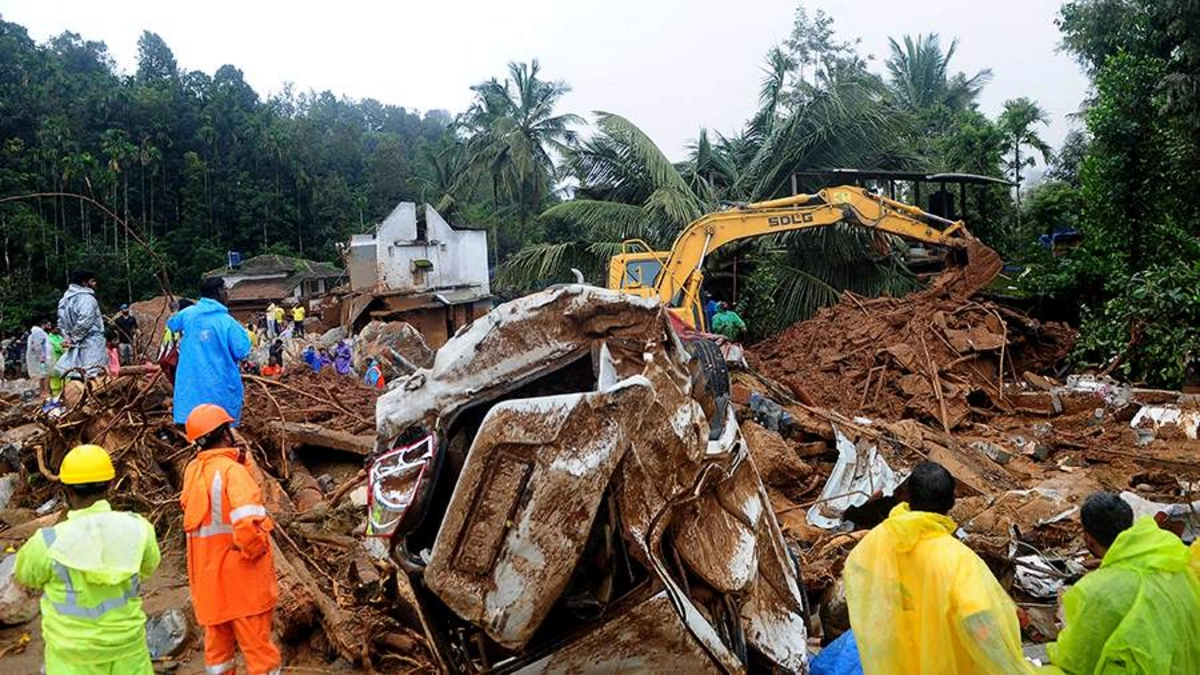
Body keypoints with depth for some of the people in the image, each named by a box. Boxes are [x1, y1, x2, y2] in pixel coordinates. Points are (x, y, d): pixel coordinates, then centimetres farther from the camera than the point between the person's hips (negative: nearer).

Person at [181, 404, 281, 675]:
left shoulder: (192, 470, 2)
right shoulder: (232, 470, -20)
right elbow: (246, 522, -32)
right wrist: (258, 549, -13)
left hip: (207, 576, 7)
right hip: (240, 574, -7)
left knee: (217, 641, 21)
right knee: (257, 645, 5)